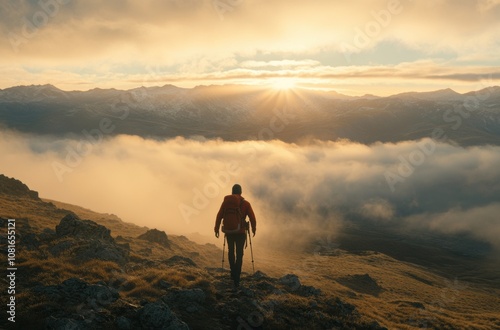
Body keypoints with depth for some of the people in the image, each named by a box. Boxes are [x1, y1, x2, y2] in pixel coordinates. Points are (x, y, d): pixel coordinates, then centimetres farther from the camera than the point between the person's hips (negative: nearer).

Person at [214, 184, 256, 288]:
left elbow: (219, 216, -2)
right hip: (241, 232, -1)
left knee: (231, 251, 23)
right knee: (239, 254, 4)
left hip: (229, 231, 1)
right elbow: (252, 217, -3)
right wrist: (254, 229, 12)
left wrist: (216, 229, 7)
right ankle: (236, 279, -2)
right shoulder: (246, 203, -1)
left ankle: (233, 272, 25)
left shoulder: (226, 202, 0)